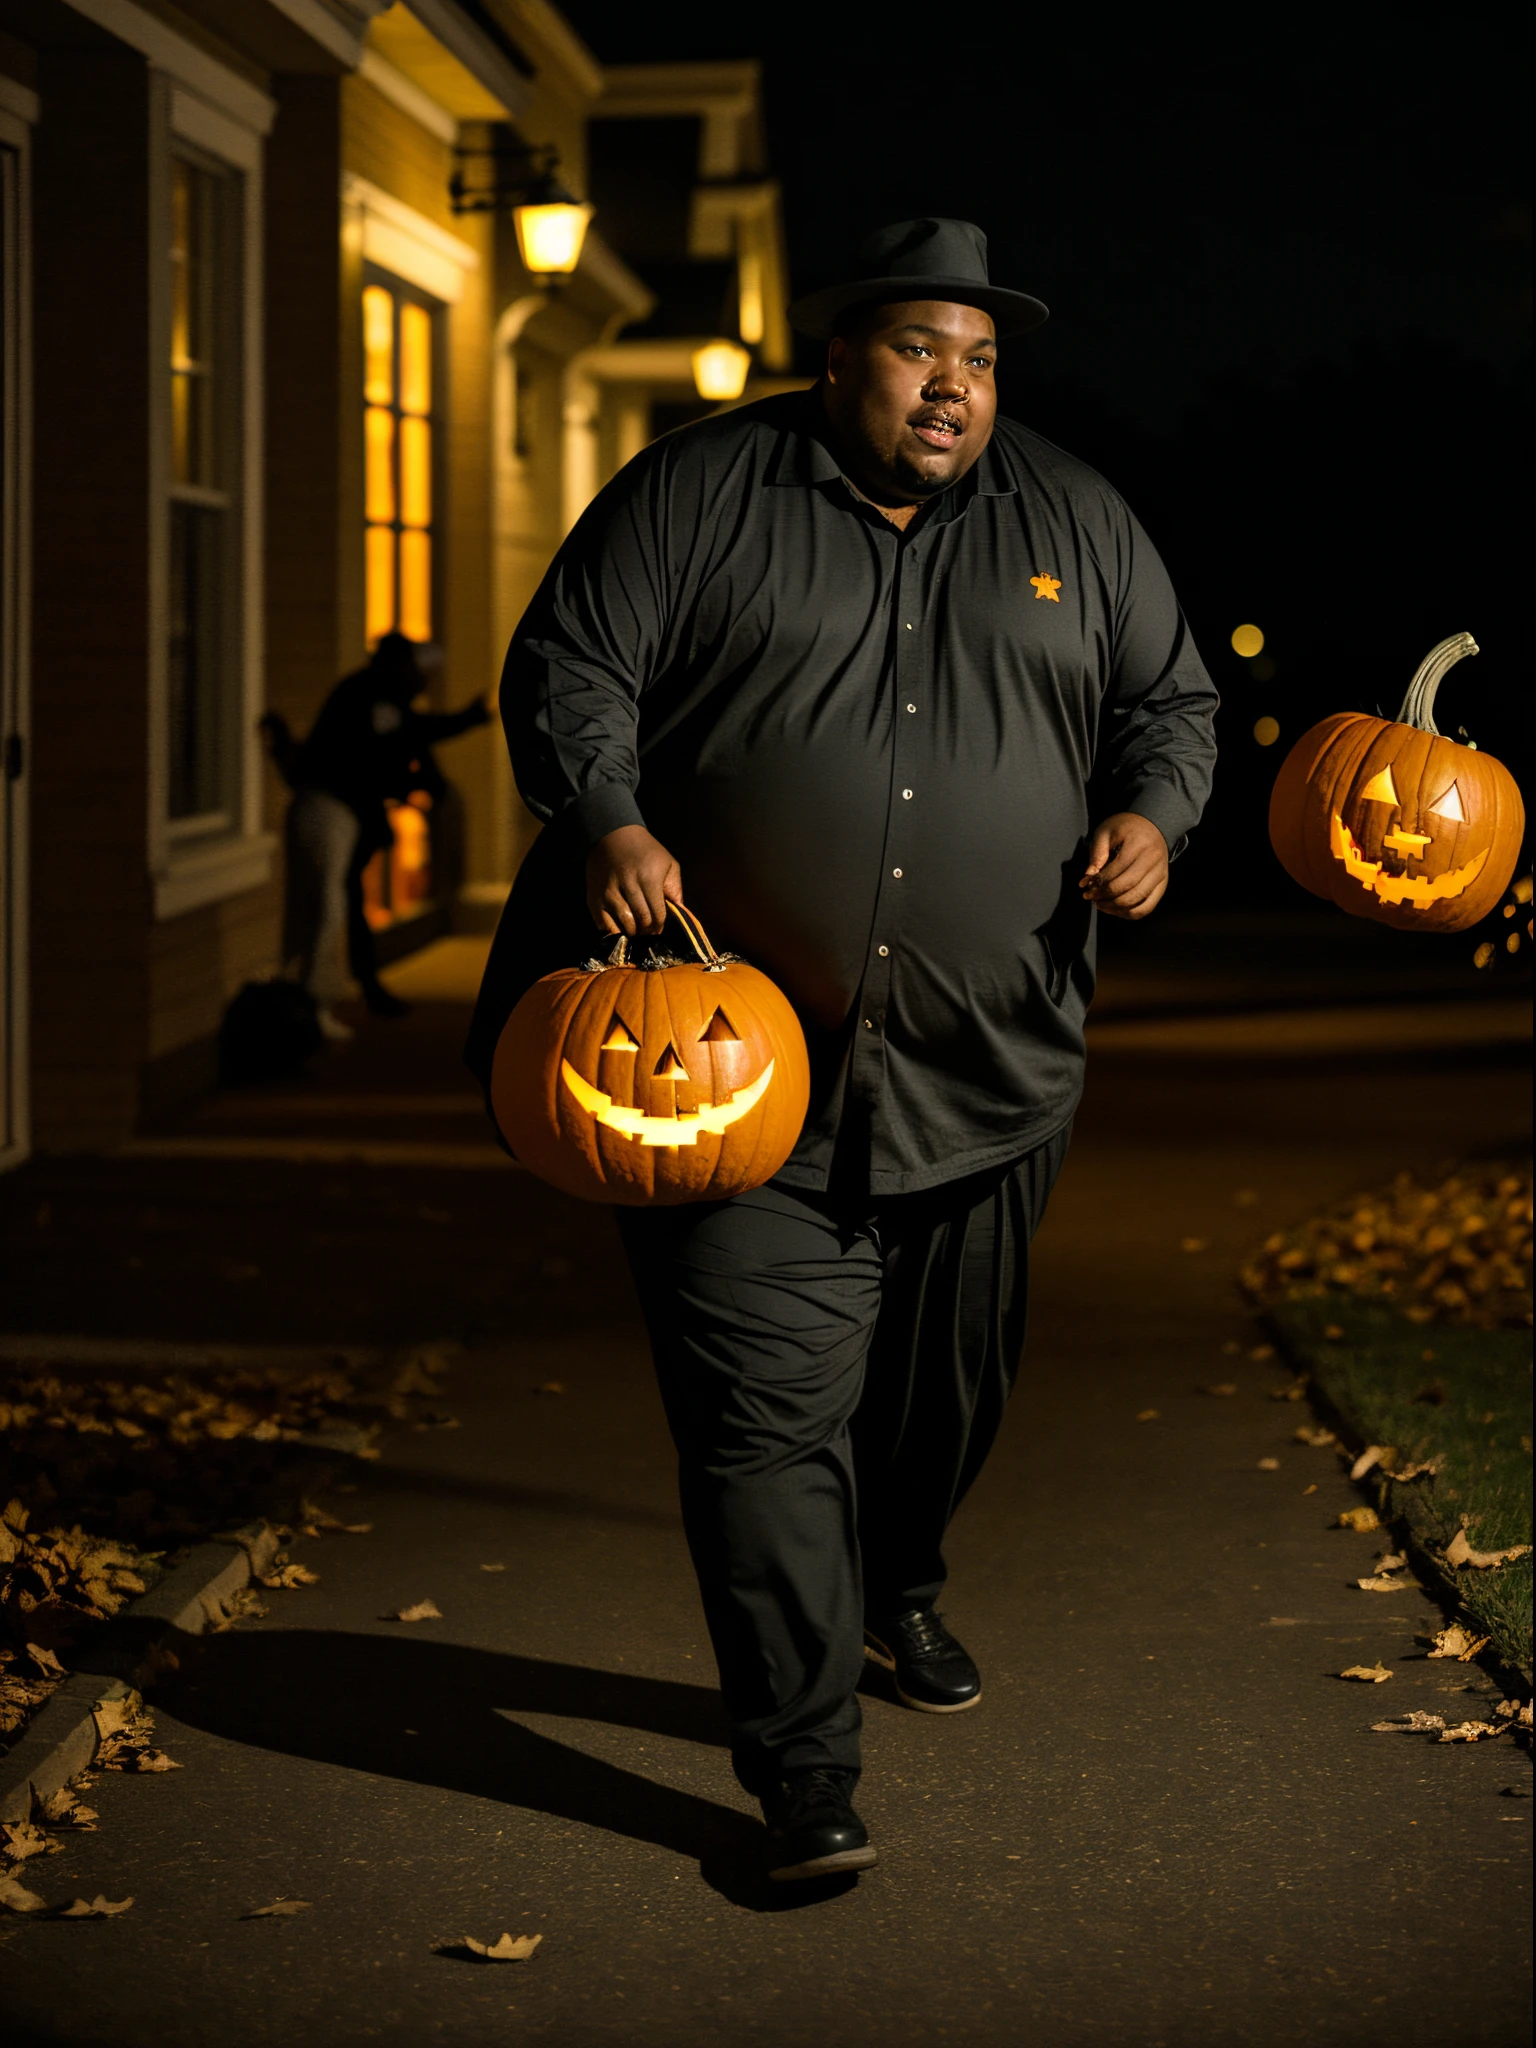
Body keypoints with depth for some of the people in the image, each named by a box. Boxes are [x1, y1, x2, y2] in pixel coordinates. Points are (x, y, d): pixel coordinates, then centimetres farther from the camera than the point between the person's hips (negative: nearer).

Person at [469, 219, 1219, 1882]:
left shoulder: (1072, 520, 9)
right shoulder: (702, 493, -1)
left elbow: (1172, 698, 16)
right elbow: (567, 668, -2)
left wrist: (1150, 810, -6)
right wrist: (609, 825, -20)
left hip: (982, 1075, 4)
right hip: (744, 1063, -4)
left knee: (949, 1380, 20)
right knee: (769, 1407, -9)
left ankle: (897, 1596, 49)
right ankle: (804, 1773, -4)